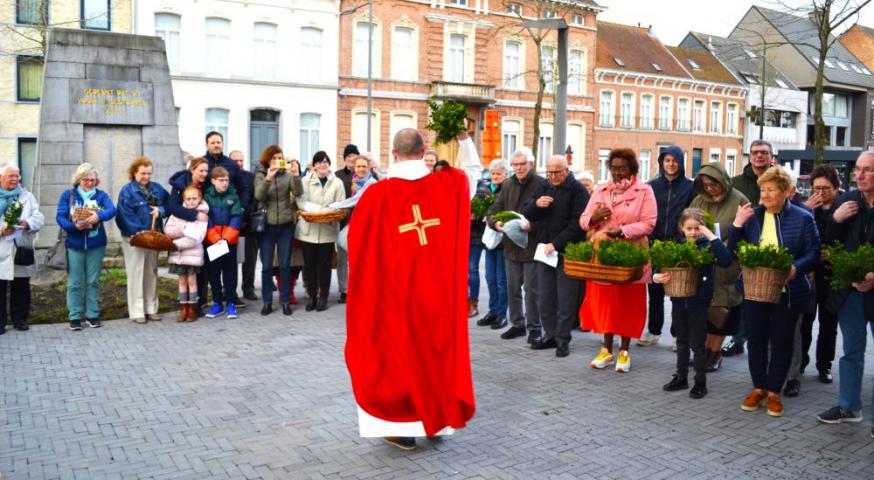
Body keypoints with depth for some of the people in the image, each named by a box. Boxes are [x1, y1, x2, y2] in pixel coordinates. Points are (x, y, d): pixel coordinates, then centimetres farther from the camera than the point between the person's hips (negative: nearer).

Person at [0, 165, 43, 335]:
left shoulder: (27, 196, 12)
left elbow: (39, 217, 2)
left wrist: (27, 223, -19)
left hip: (22, 250, 2)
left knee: (21, 287, 9)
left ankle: (20, 319, 20)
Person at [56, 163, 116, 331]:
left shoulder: (101, 195, 4)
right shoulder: (68, 195, 3)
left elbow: (112, 210, -14)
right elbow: (60, 216, -6)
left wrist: (99, 216, -34)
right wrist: (74, 226, -24)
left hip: (96, 244, 1)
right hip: (75, 244, -1)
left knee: (93, 281, 7)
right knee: (75, 282, 2)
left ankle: (93, 315, 15)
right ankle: (75, 317, 9)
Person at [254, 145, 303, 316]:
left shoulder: (287, 175, 2)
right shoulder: (261, 175, 1)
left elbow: (299, 192, -12)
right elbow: (258, 196, -15)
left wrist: (295, 174, -25)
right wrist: (268, 178, -28)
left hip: (286, 225, 0)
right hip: (267, 225, 0)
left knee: (285, 265, 5)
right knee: (266, 266, 3)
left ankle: (285, 300, 15)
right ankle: (266, 301, 15)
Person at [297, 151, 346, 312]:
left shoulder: (337, 183, 5)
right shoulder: (306, 181, 5)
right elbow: (301, 201, -8)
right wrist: (319, 209, -21)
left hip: (327, 230, 0)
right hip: (308, 229, 0)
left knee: (324, 264, 4)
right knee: (309, 264, 5)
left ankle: (323, 297, 13)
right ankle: (311, 296, 15)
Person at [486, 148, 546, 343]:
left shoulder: (542, 184, -7)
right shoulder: (507, 185, 11)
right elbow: (492, 212, 11)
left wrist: (531, 227, -26)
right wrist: (495, 223, -10)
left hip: (532, 245, -5)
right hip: (511, 245, 6)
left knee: (531, 289, 1)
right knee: (513, 288, 13)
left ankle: (534, 327, 13)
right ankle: (517, 324, 26)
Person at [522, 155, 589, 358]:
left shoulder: (577, 190, -6)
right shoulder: (543, 188, 12)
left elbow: (577, 223, -14)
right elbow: (526, 215, 10)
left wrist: (556, 243, -18)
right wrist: (536, 204, -11)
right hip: (544, 250, 5)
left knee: (565, 301, 0)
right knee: (545, 299, 9)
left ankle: (563, 339, 10)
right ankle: (550, 335, 21)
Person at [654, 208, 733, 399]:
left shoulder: (707, 246, -9)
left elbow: (726, 261, -25)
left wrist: (712, 236, -24)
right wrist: (657, 277, -18)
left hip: (699, 302, -4)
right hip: (679, 301, 4)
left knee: (697, 344, 5)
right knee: (682, 342, 18)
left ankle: (700, 382, 18)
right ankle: (681, 377, 30)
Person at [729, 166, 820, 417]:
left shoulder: (803, 218, -3)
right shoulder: (752, 215, 3)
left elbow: (814, 254, -5)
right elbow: (734, 251, 3)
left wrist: (796, 268, -24)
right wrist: (737, 225, -11)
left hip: (788, 292, -2)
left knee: (782, 341, 8)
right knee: (756, 339, 9)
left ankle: (774, 392, 22)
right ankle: (758, 388, 25)